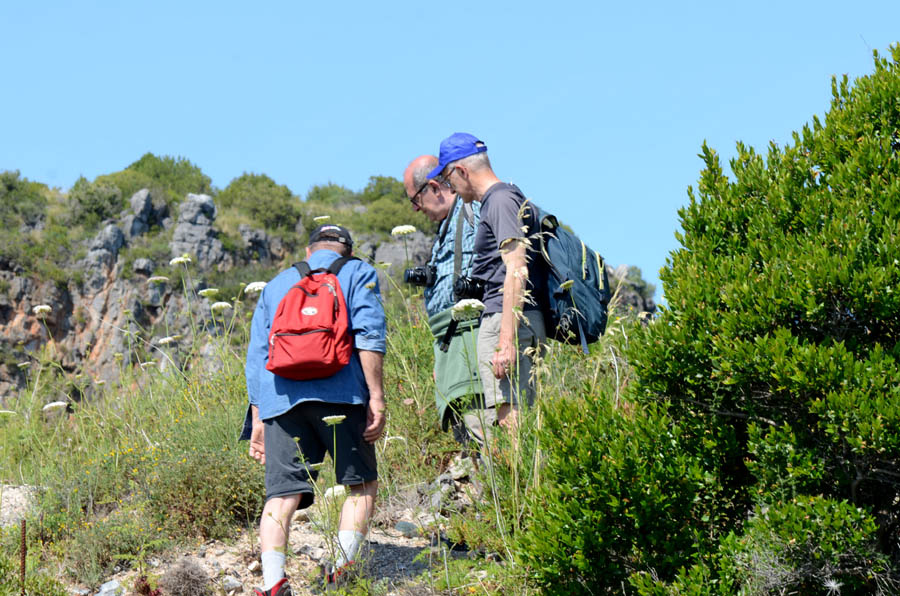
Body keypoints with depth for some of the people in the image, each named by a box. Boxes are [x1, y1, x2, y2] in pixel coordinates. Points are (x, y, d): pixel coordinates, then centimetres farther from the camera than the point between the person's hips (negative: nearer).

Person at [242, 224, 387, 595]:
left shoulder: (277, 284, 30)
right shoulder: (358, 273, 18)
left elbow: (257, 355, 24)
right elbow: (368, 334, 0)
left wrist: (258, 420, 22)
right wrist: (376, 397, -5)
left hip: (280, 398, 3)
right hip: (339, 394, -3)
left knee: (281, 495, -3)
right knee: (361, 484, 9)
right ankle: (342, 566, -8)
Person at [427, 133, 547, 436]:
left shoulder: (502, 199, -7)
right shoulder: (496, 201, 23)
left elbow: (517, 272, -17)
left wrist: (506, 341, -22)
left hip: (507, 321, -10)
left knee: (507, 417, -16)